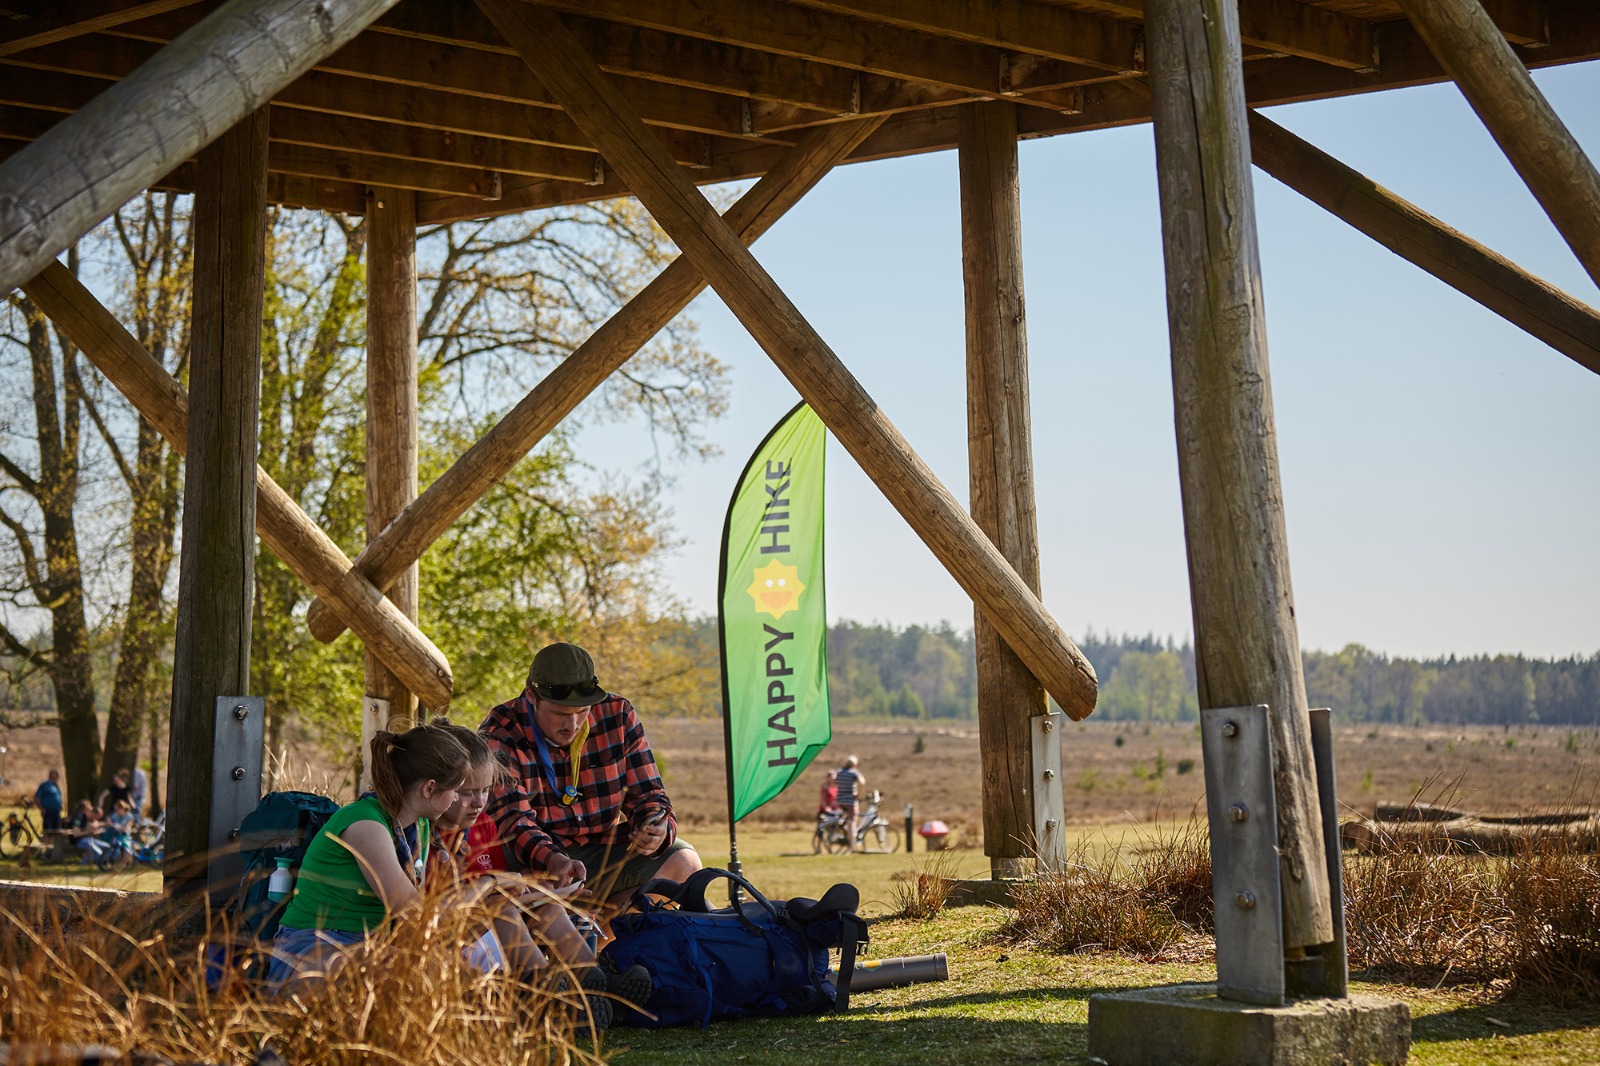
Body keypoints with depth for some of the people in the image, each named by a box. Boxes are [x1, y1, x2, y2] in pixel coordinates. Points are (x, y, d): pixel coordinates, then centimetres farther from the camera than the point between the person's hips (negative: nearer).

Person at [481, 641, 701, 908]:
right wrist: (553, 861, -48)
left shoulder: (618, 715, -2)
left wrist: (656, 832, -23)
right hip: (534, 861, -5)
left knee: (684, 861, -16)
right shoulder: (498, 738, -14)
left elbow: (647, 795, 3)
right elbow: (512, 820, -27)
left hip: (604, 851, 5)